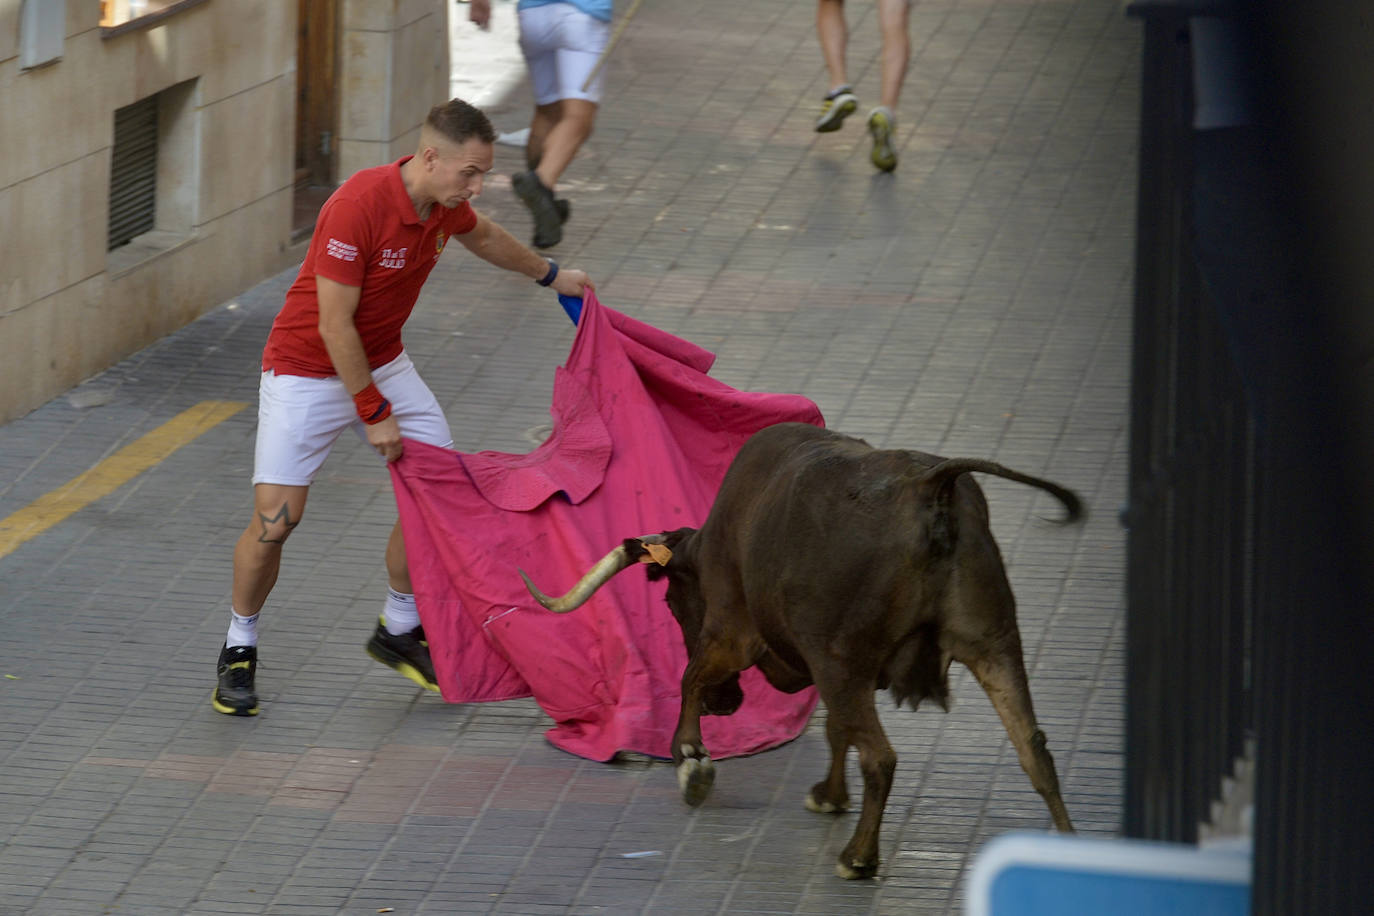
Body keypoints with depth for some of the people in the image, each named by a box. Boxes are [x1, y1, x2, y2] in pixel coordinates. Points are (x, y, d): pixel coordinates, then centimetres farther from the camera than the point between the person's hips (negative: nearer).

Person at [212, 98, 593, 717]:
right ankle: (239, 650, 8)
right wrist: (373, 413, -21)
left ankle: (399, 630, 21)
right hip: (308, 370, -7)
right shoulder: (359, 207, -31)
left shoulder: (444, 205, -7)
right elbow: (334, 326, -27)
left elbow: (483, 236, 20)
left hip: (383, 364, 7)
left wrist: (550, 275, 35)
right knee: (275, 520, -13)